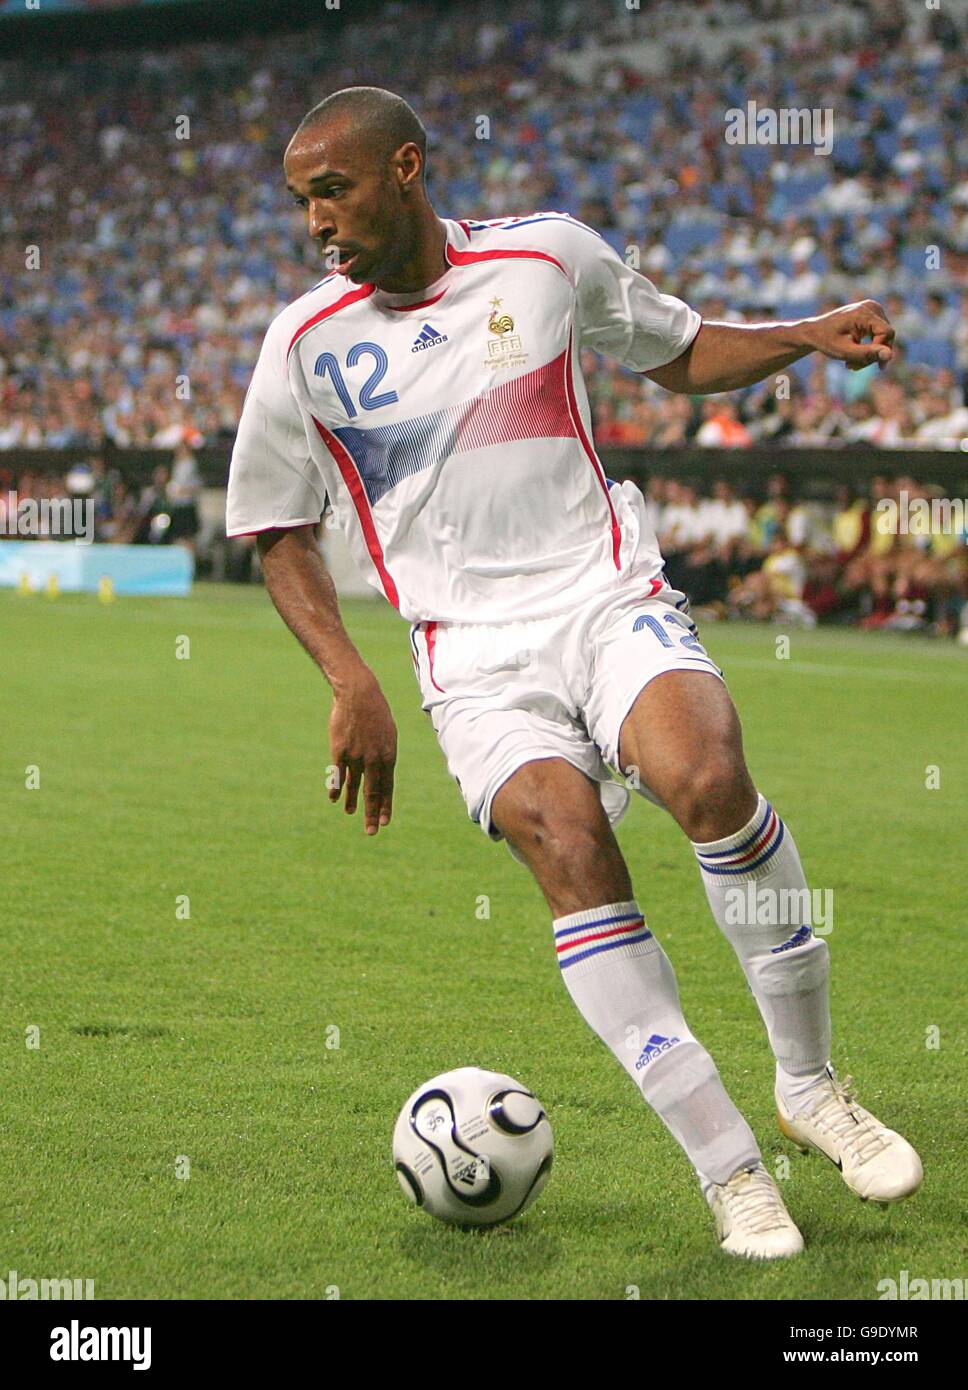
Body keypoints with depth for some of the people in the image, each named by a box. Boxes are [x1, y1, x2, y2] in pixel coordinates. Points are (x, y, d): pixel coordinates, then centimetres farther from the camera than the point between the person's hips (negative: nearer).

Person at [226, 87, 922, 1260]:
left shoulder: (548, 257, 5)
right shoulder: (305, 345, 3)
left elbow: (680, 353, 20)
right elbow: (280, 533, 11)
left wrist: (808, 336, 2)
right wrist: (349, 679, -3)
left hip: (605, 596, 0)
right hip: (474, 654, 0)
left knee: (705, 776, -30)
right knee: (568, 844, -27)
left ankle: (809, 1084, -10)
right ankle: (726, 1166, -19)